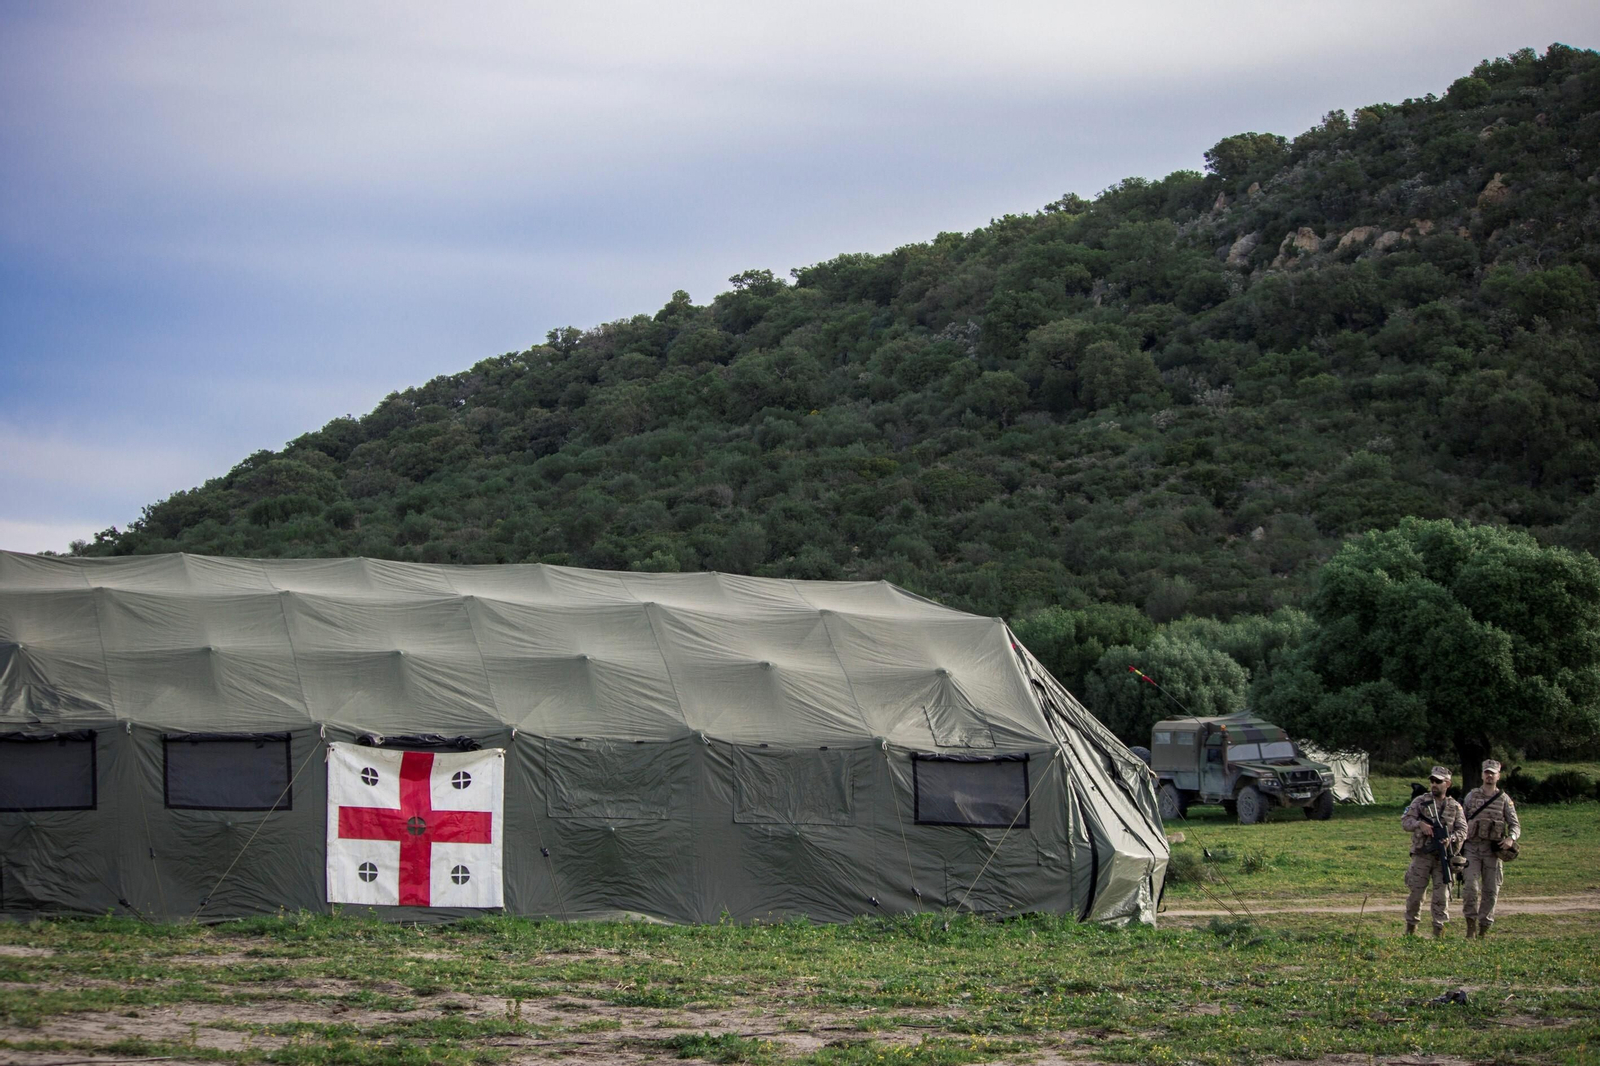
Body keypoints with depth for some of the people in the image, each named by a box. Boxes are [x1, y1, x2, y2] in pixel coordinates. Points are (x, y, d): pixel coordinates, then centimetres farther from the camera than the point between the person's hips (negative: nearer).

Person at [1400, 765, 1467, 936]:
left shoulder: (1455, 807, 8)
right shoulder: (1420, 801, 6)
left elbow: (1462, 830, 3)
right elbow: (1405, 821, 1)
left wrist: (1451, 839, -18)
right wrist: (1420, 824, -19)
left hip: (1443, 857, 0)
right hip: (1421, 856, 0)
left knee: (1442, 895, -1)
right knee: (1416, 893, 3)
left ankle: (1439, 931, 5)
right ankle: (1410, 927, 17)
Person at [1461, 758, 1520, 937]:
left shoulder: (1504, 799, 7)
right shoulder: (1471, 796, 8)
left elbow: (1515, 825, 6)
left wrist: (1510, 838, -15)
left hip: (1493, 850, 1)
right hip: (1472, 847, -1)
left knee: (1491, 891, 3)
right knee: (1471, 887, -14)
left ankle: (1484, 927, 12)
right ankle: (1471, 922, -2)